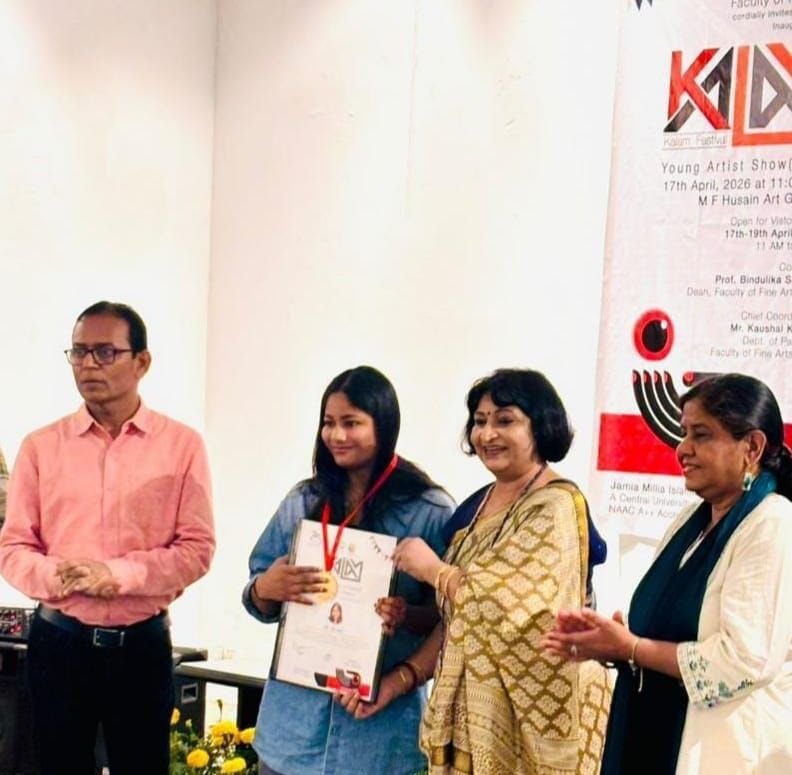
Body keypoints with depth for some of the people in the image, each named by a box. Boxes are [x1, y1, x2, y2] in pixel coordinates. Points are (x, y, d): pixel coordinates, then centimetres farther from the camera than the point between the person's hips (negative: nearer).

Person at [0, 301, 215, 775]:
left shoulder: (182, 444, -2)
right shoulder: (41, 446, 3)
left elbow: (198, 547, -6)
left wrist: (120, 574, -19)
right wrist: (54, 575, -19)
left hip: (142, 643, -1)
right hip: (59, 641, 1)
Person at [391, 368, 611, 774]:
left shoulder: (556, 506, -13)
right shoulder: (475, 505, 11)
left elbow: (512, 603, -23)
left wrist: (433, 569, -11)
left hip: (534, 703, -7)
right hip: (473, 702, 7)